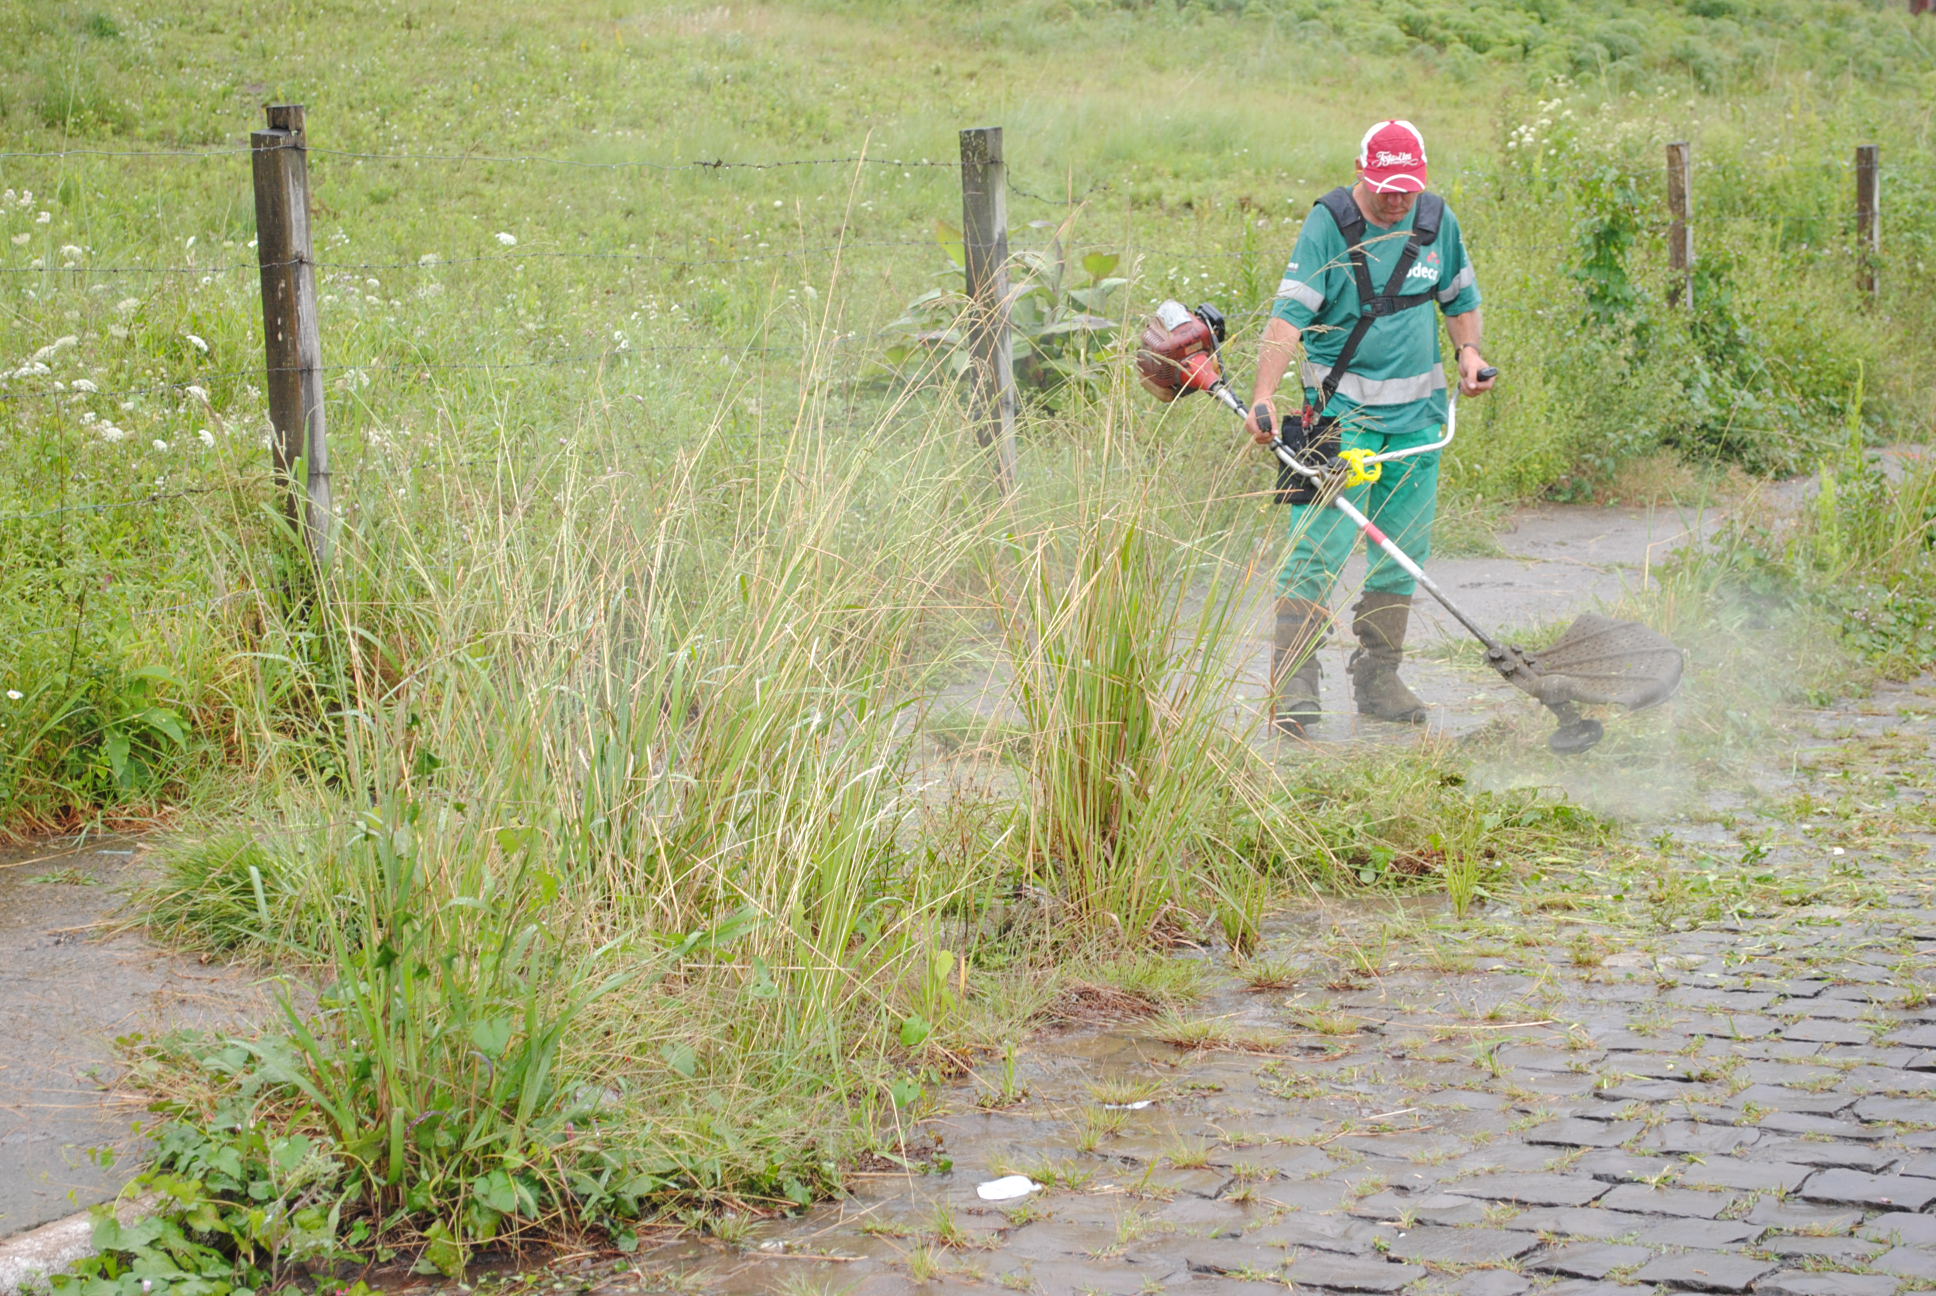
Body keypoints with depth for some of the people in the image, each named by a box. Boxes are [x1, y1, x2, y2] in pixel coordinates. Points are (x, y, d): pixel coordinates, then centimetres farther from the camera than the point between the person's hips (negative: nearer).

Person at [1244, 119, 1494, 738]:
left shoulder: (1437, 220, 6)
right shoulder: (1328, 225, -10)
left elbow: (1461, 297, 22)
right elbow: (1289, 314, -18)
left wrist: (1469, 351, 3)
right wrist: (1264, 395, -31)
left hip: (1418, 414, 6)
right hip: (1339, 411, -5)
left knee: (1405, 551, 9)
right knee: (1320, 548, -13)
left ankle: (1378, 680, 21)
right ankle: (1293, 688, -12)